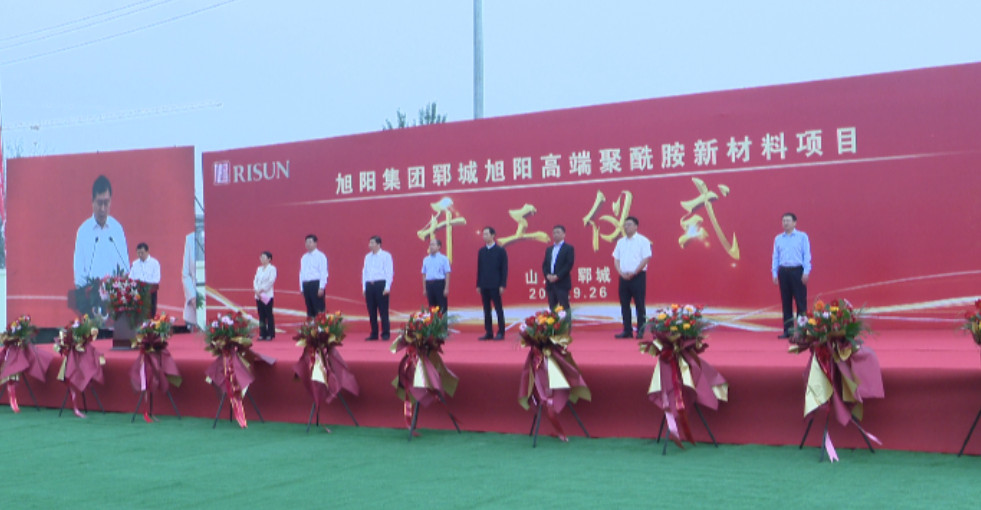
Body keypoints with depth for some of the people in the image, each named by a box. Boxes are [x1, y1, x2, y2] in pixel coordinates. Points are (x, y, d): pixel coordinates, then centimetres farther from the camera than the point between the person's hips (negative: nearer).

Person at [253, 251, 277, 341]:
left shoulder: (272, 269, -3)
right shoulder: (259, 269, 16)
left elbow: (271, 281, -12)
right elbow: (255, 280, 11)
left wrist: (262, 290, -14)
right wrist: (257, 290, -6)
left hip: (267, 295, -6)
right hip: (258, 295, 6)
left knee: (269, 315, -4)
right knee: (261, 316, 6)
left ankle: (270, 334, -1)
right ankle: (262, 334, 10)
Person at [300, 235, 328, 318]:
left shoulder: (320, 256, -3)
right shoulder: (304, 257, 16)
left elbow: (323, 273, -9)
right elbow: (302, 273, 17)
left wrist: (321, 288, -16)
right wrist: (302, 288, 12)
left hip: (316, 284, -6)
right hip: (306, 285, 6)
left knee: (319, 310, -8)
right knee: (310, 308, 9)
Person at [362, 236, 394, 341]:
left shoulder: (386, 256, -2)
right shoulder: (367, 257, 14)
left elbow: (389, 272, -6)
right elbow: (364, 272, 15)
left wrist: (387, 287, -13)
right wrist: (364, 287, 10)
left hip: (381, 284, -5)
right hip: (369, 285, 5)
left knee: (383, 310, -3)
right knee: (371, 311, 7)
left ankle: (385, 334, 4)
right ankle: (374, 334, 14)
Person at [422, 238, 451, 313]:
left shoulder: (443, 259, -2)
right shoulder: (426, 259, 11)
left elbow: (447, 274, -5)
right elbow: (424, 275, 14)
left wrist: (446, 288, -11)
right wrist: (424, 289, 11)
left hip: (440, 284, -4)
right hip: (429, 284, 4)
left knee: (442, 307, -3)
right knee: (432, 307, 8)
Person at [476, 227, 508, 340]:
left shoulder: (500, 251, -2)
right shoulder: (481, 251, 11)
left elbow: (504, 269, -4)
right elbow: (479, 269, 12)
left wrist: (502, 285, -10)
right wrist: (478, 285, 8)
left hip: (495, 285, -5)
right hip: (484, 285, 5)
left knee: (498, 308, -1)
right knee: (486, 310, 6)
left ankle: (501, 332, 3)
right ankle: (488, 332, 10)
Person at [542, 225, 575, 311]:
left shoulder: (569, 248, 1)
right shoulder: (549, 249, 20)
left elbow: (569, 264, -9)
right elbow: (544, 264, 14)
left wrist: (557, 276, -17)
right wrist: (547, 275, -6)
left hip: (562, 283, -6)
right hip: (550, 283, 6)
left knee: (564, 308, -8)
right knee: (552, 308, 4)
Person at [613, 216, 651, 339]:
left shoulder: (643, 241, -3)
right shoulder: (620, 242, 13)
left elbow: (646, 259, -10)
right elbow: (616, 259, 12)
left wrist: (633, 272, -16)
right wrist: (621, 273, -6)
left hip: (638, 276, -5)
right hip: (624, 277, 6)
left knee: (639, 305, -3)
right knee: (624, 305, 6)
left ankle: (640, 331, 1)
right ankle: (627, 331, 12)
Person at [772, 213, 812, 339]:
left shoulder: (802, 236, 1)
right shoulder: (778, 238, 11)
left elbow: (807, 255, -2)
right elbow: (775, 257, 11)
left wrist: (806, 272, -10)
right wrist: (774, 273, 5)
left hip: (797, 271, -3)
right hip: (783, 271, 3)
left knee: (801, 301, -3)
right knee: (786, 302, 6)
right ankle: (787, 330, 11)